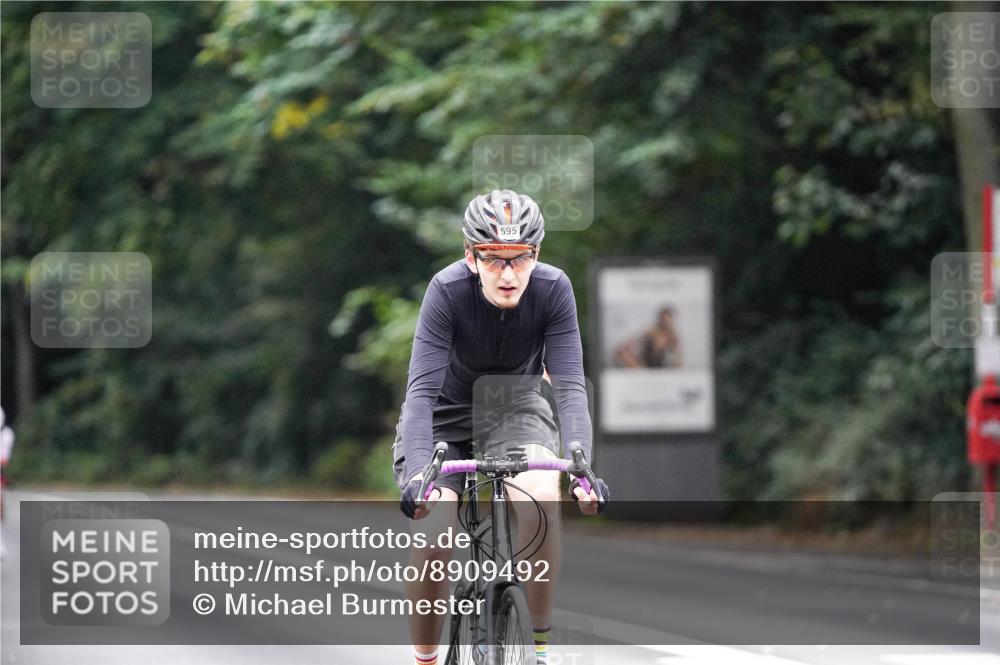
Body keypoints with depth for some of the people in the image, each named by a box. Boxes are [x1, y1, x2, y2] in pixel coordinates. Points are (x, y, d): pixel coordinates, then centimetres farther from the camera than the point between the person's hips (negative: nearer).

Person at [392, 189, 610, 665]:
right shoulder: (448, 290, -29)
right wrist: (419, 472, -49)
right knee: (431, 537, -21)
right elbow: (423, 389, -34)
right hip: (446, 414, -1)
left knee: (542, 498, -30)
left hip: (515, 407, 1)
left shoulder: (552, 290, -24)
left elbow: (569, 386, -27)